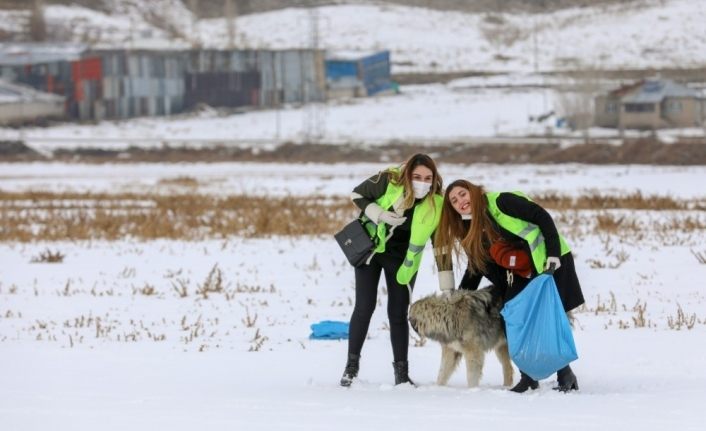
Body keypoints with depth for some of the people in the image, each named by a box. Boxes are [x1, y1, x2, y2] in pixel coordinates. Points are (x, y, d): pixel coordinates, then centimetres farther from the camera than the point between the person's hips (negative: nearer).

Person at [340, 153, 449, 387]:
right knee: (365, 306, -3)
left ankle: (401, 370, 11)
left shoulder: (436, 205, -20)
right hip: (370, 247, -1)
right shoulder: (388, 182, -24)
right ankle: (352, 364, 10)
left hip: (402, 259, 1)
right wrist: (379, 214, -26)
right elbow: (357, 195, -9)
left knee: (398, 313, 0)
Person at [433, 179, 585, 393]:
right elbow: (476, 269, 15)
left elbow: (542, 217, -18)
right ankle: (528, 377, 6)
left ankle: (566, 377, 4)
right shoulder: (470, 232, 7)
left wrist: (553, 253, -25)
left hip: (551, 264, -7)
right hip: (520, 276, 7)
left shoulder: (501, 203, -16)